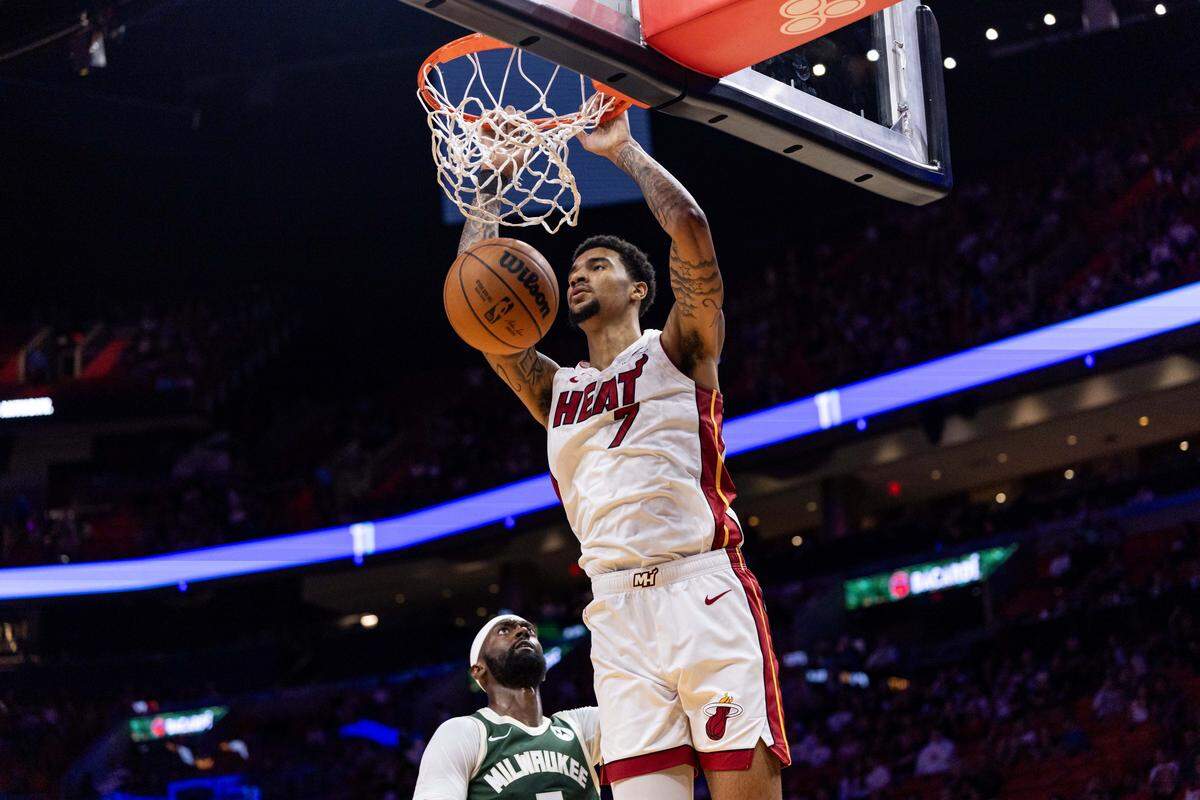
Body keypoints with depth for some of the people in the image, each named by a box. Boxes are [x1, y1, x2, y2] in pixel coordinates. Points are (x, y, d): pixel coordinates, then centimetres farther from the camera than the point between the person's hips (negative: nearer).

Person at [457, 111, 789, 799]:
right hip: (617, 609, 4)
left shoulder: (677, 351, 11)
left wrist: (622, 150, 8)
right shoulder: (555, 390, 23)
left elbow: (690, 224, -2)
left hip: (704, 591, -4)